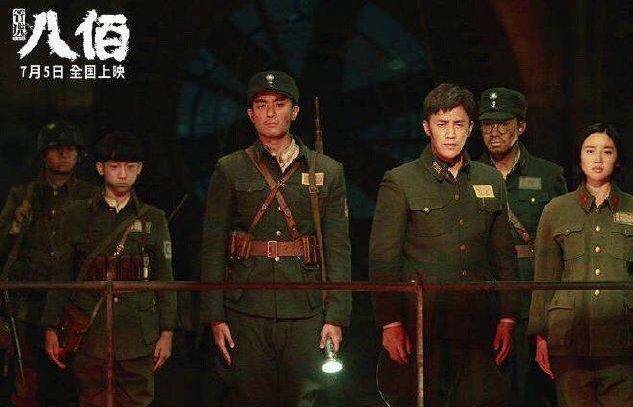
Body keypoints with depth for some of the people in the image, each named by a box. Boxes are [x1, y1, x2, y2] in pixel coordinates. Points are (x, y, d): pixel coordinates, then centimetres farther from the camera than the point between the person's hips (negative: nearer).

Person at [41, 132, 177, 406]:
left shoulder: (153, 219, 10)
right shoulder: (78, 216, 8)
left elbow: (164, 279, 10)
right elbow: (62, 275, 9)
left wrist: (166, 332, 3)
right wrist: (51, 328, 3)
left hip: (137, 333, 0)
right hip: (88, 333, 0)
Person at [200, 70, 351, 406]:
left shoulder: (327, 172, 10)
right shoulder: (229, 171, 8)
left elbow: (338, 249, 7)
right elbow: (212, 247, 5)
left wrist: (336, 316, -2)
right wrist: (215, 316, -2)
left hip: (305, 314, 1)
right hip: (246, 312, 0)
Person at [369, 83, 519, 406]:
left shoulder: (491, 181, 15)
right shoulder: (399, 183, 4)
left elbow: (505, 256, 17)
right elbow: (382, 259, 0)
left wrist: (508, 318, 8)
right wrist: (390, 323, -7)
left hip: (479, 324, 3)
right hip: (422, 324, -3)